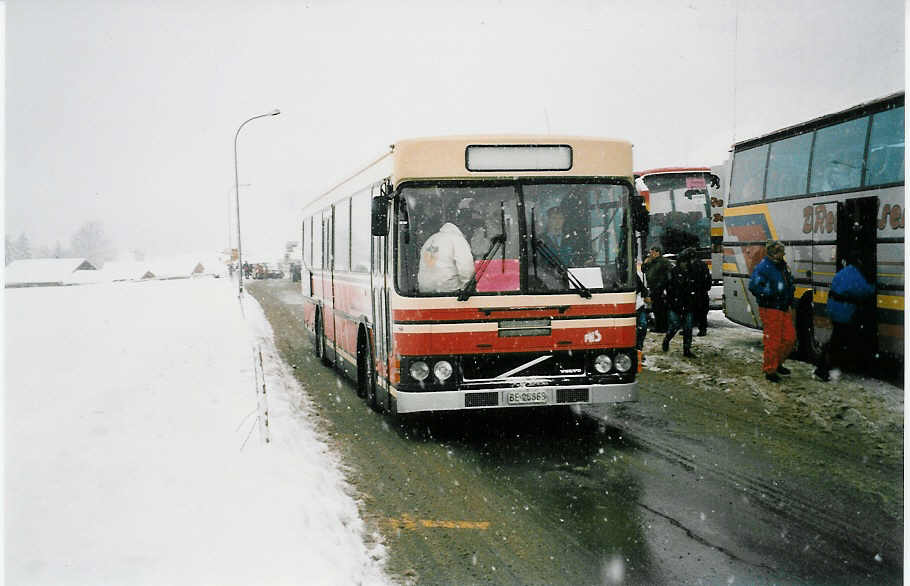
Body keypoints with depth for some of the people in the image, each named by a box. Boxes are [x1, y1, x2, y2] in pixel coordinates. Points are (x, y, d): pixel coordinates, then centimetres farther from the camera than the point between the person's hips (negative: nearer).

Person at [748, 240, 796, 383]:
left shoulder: (782, 266, 15)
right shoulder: (763, 267, -11)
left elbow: (788, 282, 31)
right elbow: (753, 286, -20)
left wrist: (790, 289, 10)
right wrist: (771, 293, -25)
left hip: (783, 309, 9)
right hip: (770, 309, -9)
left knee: (790, 337, 11)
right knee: (772, 340, -5)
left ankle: (777, 363, 29)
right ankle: (769, 370, 7)